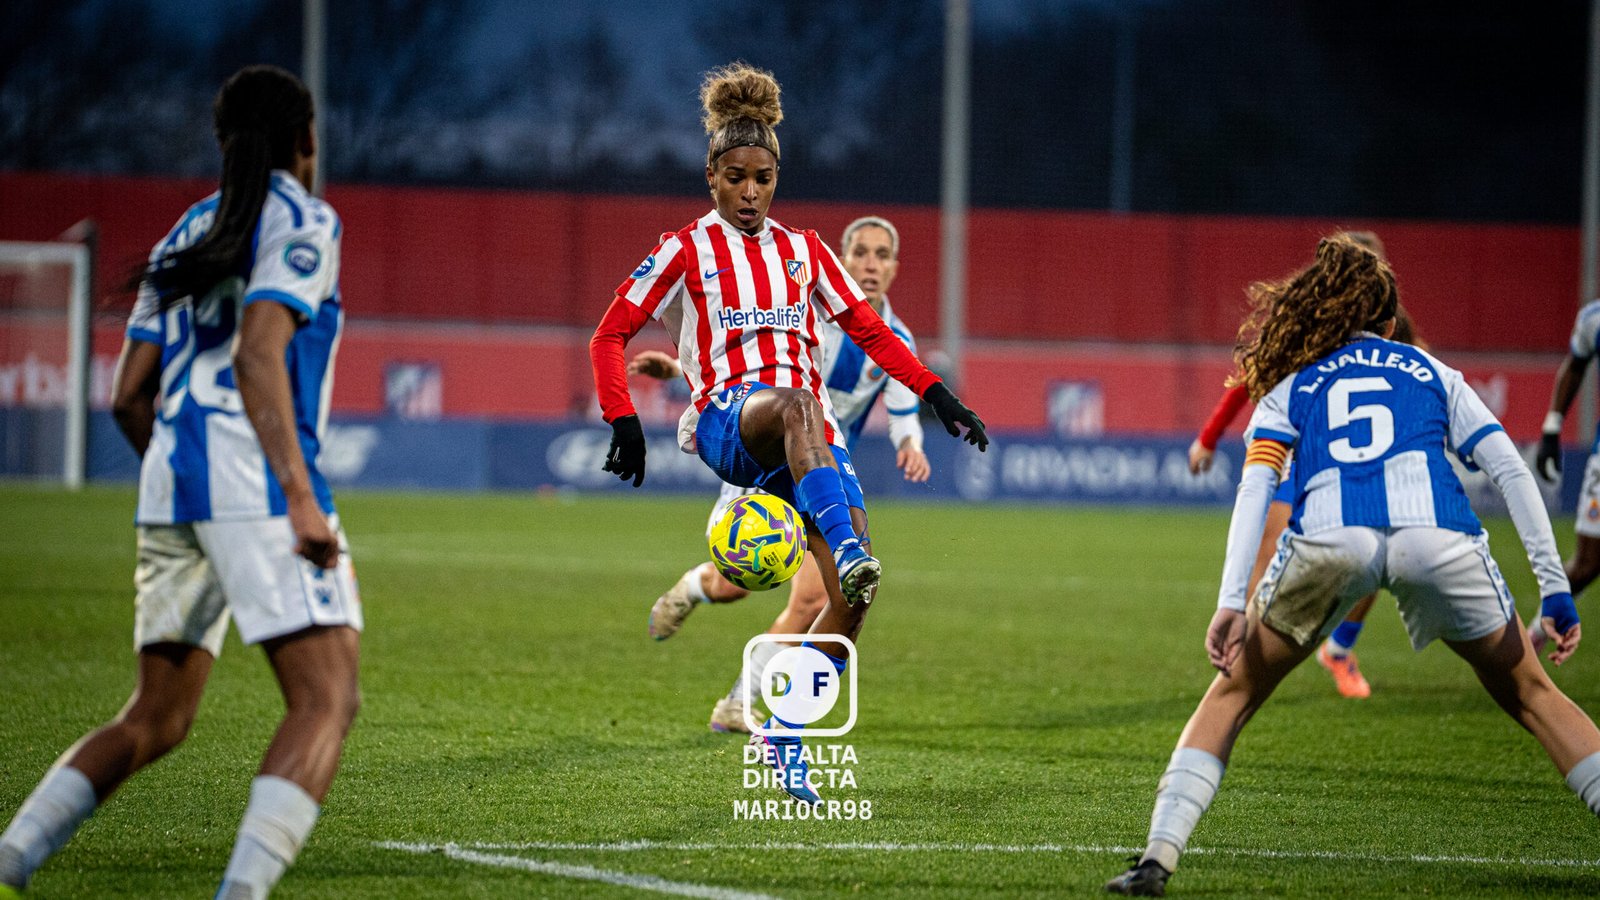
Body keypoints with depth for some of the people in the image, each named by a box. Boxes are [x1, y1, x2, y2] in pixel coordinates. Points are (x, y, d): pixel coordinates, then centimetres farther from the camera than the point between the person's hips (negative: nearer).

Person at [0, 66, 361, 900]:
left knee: (154, 720, 15)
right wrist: (301, 497, -20)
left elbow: (130, 397, 18)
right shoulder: (301, 222, 1)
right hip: (256, 481, -8)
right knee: (326, 699, -11)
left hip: (170, 485, 8)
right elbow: (258, 354, -15)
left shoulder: (185, 234, 22)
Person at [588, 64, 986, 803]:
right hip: (726, 421, -4)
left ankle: (783, 737, 1)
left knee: (853, 593, -15)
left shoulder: (803, 251, 18)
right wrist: (623, 422, -8)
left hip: (807, 429, 4)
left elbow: (871, 333, 20)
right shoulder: (686, 252, 7)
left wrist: (938, 397, 9)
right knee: (794, 403, -42)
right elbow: (611, 335, 6)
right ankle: (850, 552, -62)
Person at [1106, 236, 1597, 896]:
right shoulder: (1431, 373, 30)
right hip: (1439, 537, 0)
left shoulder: (1290, 387, 28)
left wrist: (1231, 603, 1)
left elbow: (1254, 485, 10)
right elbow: (1510, 470, 19)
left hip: (1329, 540, 0)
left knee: (1231, 694, 18)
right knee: (1530, 696, 19)